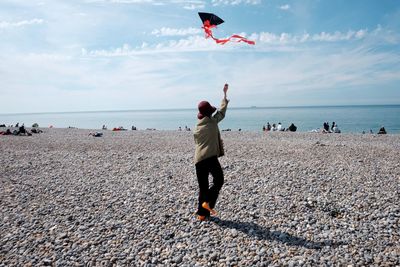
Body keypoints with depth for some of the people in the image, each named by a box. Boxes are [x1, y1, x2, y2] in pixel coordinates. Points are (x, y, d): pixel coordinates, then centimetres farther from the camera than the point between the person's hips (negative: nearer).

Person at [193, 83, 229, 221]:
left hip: (198, 159, 6)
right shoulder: (212, 121, 1)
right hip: (210, 157, -5)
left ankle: (202, 213, 13)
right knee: (218, 180, 10)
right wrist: (225, 93, 25)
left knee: (203, 186, 11)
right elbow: (222, 110, 14)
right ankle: (208, 202, -5)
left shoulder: (196, 127, 14)